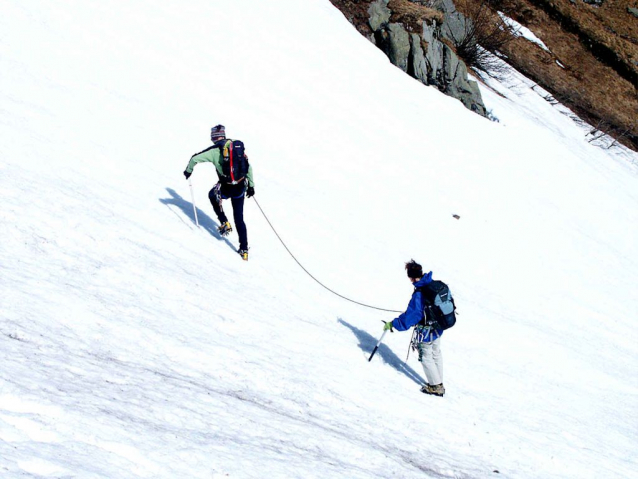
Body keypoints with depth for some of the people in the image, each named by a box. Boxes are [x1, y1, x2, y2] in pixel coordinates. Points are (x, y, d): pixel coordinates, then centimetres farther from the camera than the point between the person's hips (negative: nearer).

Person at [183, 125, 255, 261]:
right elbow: (248, 167, 10)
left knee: (212, 195, 32)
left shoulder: (215, 150, -7)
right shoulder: (237, 147, 7)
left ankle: (224, 224, 25)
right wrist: (251, 185, 18)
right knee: (239, 219, 16)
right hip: (241, 188, 4)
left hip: (225, 189, -4)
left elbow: (195, 158, -8)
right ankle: (244, 249, 12)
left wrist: (188, 170, 12)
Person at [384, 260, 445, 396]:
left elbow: (410, 316, -27)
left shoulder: (419, 294, -30)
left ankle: (435, 386, 20)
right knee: (436, 354, 23)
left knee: (426, 358, 11)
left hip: (425, 332, -8)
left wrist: (393, 324, -16)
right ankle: (439, 383, 35)